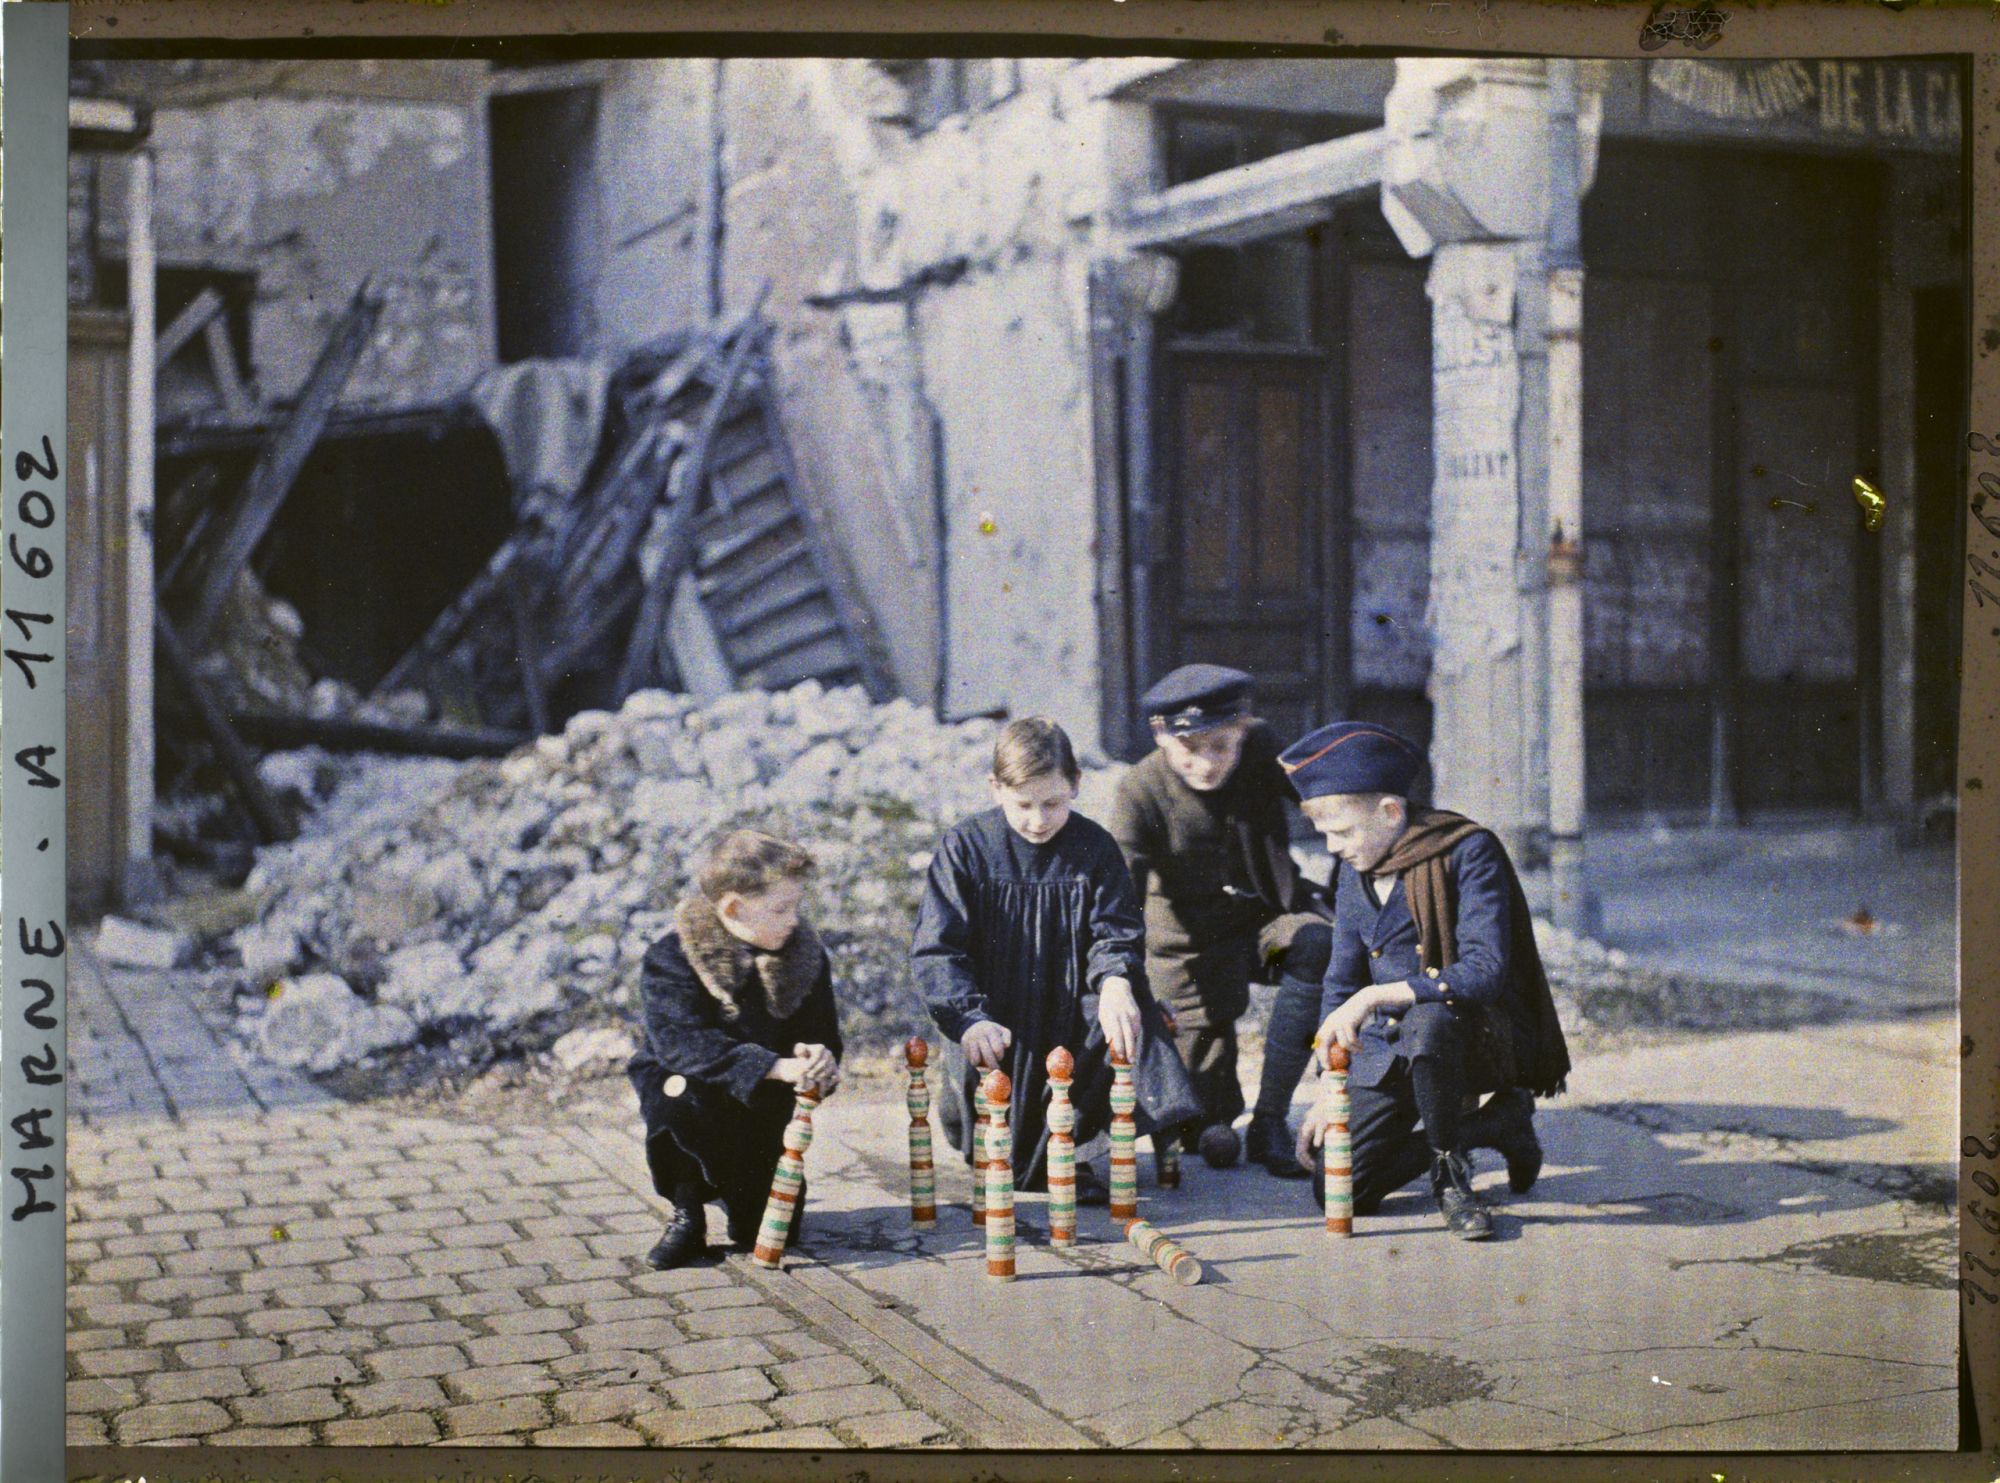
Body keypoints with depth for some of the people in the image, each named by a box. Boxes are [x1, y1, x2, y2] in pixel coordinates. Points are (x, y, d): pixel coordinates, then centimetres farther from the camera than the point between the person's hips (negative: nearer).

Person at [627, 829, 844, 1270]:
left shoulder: (805, 955, -4)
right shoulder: (670, 961, -19)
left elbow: (821, 1036, -5)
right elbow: (681, 1042, -34)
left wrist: (817, 1059, -32)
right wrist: (776, 1066, -45)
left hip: (763, 1109, 3)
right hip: (682, 1092, -3)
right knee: (684, 1091, -38)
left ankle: (737, 1188, 27)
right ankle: (687, 1215, -14)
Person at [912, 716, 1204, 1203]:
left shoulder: (1094, 846, -1)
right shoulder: (965, 847, -6)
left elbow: (1116, 932, -1)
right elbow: (936, 949, -11)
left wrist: (1115, 982, -27)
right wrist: (969, 1021, -28)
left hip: (1072, 1019, 2)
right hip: (994, 1022, -2)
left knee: (1133, 1010, -28)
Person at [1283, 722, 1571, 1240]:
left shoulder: (1468, 853, -14)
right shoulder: (1355, 873, 6)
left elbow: (1485, 972, -26)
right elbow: (1341, 984, 13)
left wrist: (1376, 996, -31)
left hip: (1480, 1037, -6)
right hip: (1388, 1048, 6)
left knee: (1426, 1019, -41)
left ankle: (1449, 1171, -16)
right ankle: (1492, 1125, 9)